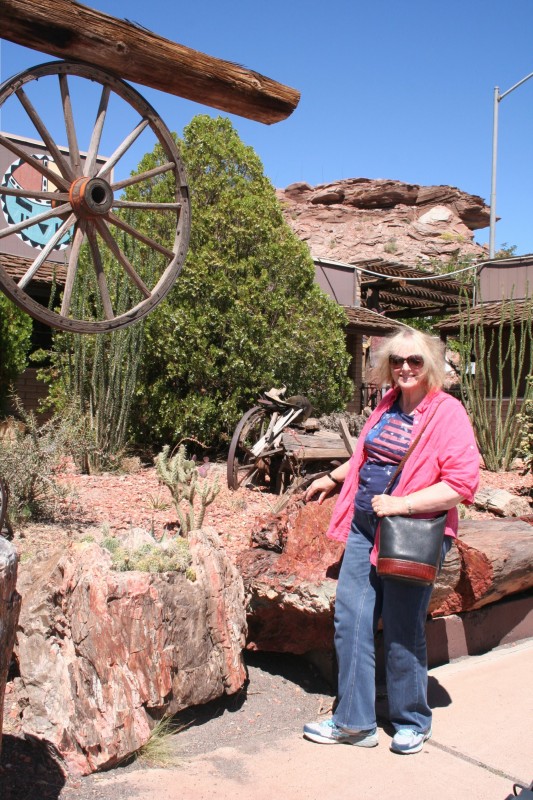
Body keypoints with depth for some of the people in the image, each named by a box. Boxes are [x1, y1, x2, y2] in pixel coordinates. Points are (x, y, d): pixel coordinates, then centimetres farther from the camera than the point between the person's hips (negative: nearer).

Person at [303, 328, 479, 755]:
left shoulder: (448, 412, -12)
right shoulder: (388, 404, 9)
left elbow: (462, 484, -18)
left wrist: (402, 503, -22)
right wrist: (333, 478, 32)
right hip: (364, 528, 7)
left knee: (403, 633, 7)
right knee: (351, 623, 7)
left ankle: (411, 722, 30)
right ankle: (354, 722, 22)